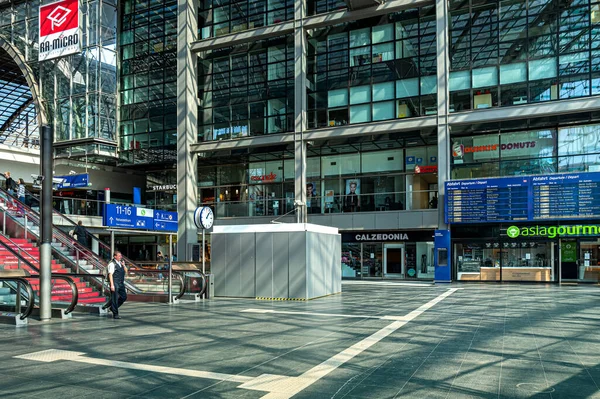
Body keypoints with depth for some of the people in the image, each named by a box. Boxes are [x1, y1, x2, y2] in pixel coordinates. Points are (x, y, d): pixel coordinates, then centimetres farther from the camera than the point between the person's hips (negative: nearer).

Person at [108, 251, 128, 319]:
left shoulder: (121, 263, 14)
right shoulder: (112, 264, -10)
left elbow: (125, 272, 16)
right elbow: (110, 274, -14)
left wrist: (124, 265, -3)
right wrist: (112, 285, -20)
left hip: (121, 283, 8)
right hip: (115, 283, -8)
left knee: (124, 297, 11)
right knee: (115, 299, -1)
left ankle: (113, 308, 26)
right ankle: (115, 314, 6)